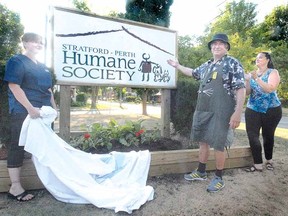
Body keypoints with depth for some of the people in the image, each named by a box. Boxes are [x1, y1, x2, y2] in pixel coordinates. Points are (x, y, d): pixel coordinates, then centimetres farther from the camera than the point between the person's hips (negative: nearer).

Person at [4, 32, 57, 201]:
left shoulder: (42, 67, 19)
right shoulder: (17, 61, -5)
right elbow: (14, 86, -16)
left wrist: (54, 108, 14)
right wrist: (30, 108, -22)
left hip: (43, 113, 8)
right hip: (23, 112, -8)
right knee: (18, 146, -1)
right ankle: (15, 187, 7)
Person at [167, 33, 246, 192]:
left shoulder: (233, 63, -6)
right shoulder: (206, 65, 14)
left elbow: (240, 89, -12)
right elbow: (193, 73, 35)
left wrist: (237, 113, -19)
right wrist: (178, 66, 37)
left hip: (220, 112, -7)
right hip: (202, 110, 7)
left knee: (217, 145, 0)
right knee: (203, 141, 14)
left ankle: (219, 178, 19)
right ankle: (201, 172, 30)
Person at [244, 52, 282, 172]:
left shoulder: (273, 72, -2)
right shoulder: (252, 74, 9)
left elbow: (270, 89, -20)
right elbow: (247, 92, 0)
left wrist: (257, 79, -27)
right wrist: (247, 81, -15)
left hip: (271, 110, -3)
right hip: (253, 109, 3)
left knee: (268, 135, 9)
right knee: (252, 136, -7)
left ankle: (269, 160, 31)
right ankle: (258, 165, 0)